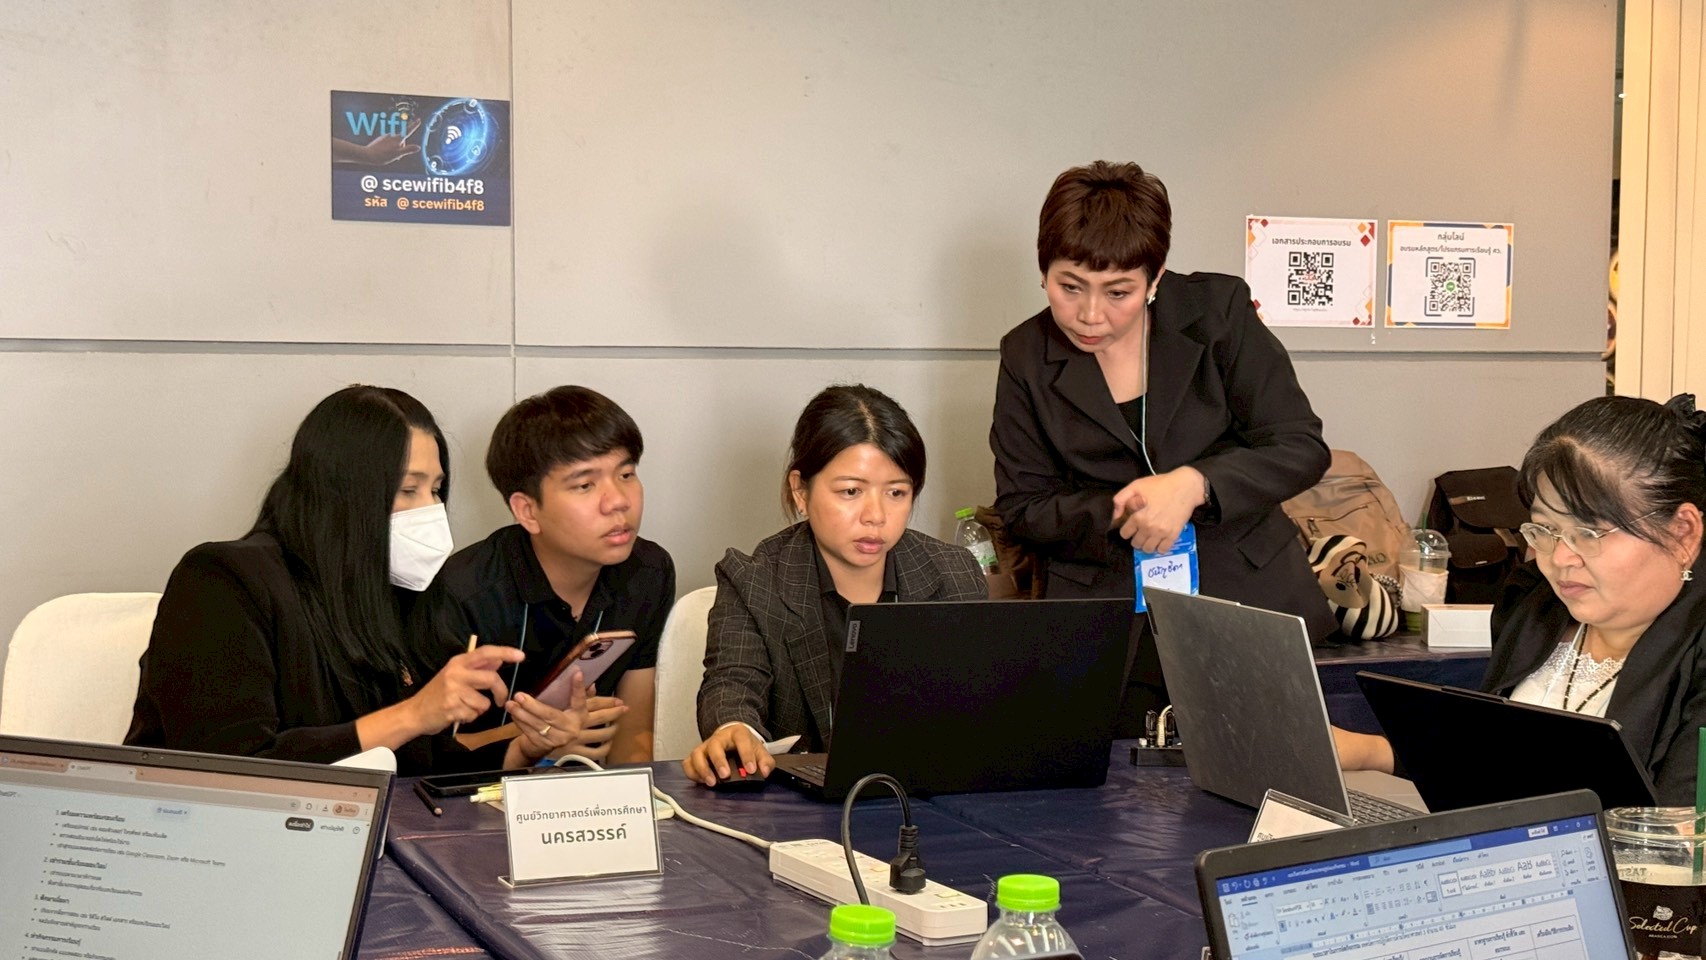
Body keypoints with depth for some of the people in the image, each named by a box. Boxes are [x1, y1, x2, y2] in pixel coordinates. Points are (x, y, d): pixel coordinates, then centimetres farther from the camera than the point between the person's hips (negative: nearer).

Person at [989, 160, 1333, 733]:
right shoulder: (1026, 356, 2)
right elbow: (1021, 509, 3)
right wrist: (1116, 515, -16)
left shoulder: (1218, 311, -2)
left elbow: (1302, 448, -5)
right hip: (1106, 631, 1)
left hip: (1248, 603, -1)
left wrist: (1192, 484, -22)